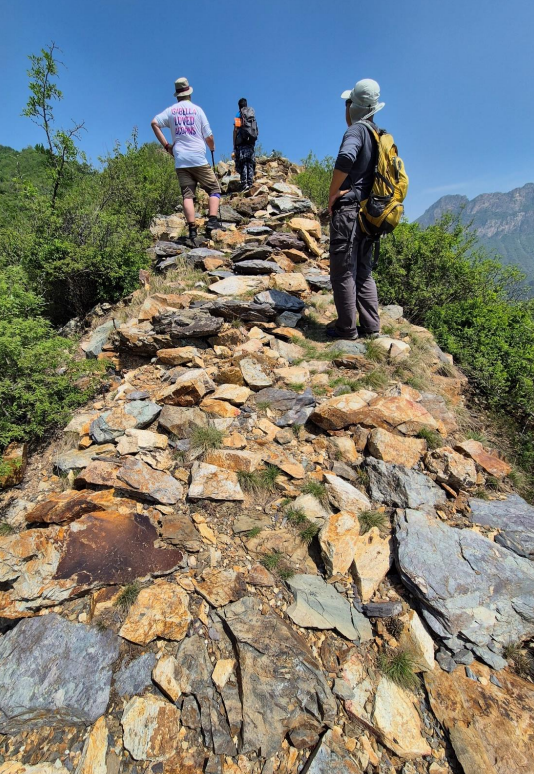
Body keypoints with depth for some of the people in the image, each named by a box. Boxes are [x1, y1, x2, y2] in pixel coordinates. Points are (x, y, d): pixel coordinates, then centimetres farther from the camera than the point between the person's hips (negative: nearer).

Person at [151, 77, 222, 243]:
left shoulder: (171, 110, 11)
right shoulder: (197, 109, 5)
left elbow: (154, 123, 2)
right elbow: (209, 137, 2)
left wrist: (166, 145, 7)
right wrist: (212, 147, 23)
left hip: (180, 161, 3)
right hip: (198, 159, -3)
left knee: (187, 195, -1)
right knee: (214, 189, 4)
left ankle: (192, 229, -15)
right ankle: (212, 221, -18)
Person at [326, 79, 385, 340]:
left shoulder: (357, 130, -7)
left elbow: (345, 158, -28)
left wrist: (332, 194, -16)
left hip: (348, 210, -9)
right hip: (368, 212, 9)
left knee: (343, 272, -5)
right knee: (364, 272, 11)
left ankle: (347, 328, -1)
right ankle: (370, 327, 13)